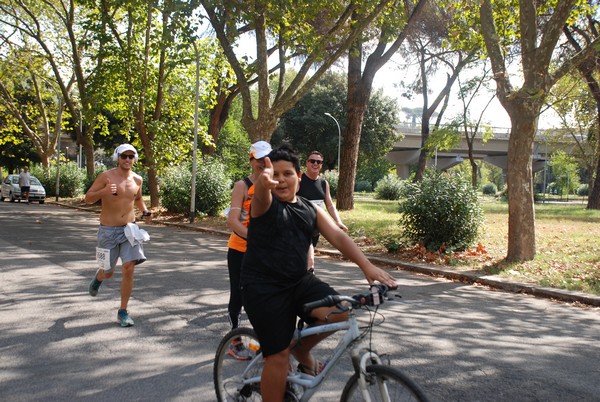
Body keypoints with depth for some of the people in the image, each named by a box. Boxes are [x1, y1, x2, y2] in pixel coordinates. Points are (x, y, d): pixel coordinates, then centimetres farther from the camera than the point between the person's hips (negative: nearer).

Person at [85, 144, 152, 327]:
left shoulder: (137, 179, 4)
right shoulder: (106, 176, -9)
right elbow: (88, 198, -8)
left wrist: (145, 211, 3)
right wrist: (104, 191, -28)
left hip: (129, 229, 2)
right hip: (108, 231, -2)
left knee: (129, 269, -9)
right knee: (108, 272, 9)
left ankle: (123, 312, 4)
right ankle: (98, 277, 49)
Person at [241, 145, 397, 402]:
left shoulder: (311, 210, 8)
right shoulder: (265, 203, -6)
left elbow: (338, 237, -3)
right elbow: (260, 192, -31)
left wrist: (367, 266, -18)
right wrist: (264, 180, -57)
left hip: (299, 281, 5)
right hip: (263, 288, -4)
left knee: (339, 312, -19)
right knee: (278, 355, -6)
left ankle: (302, 352, 10)